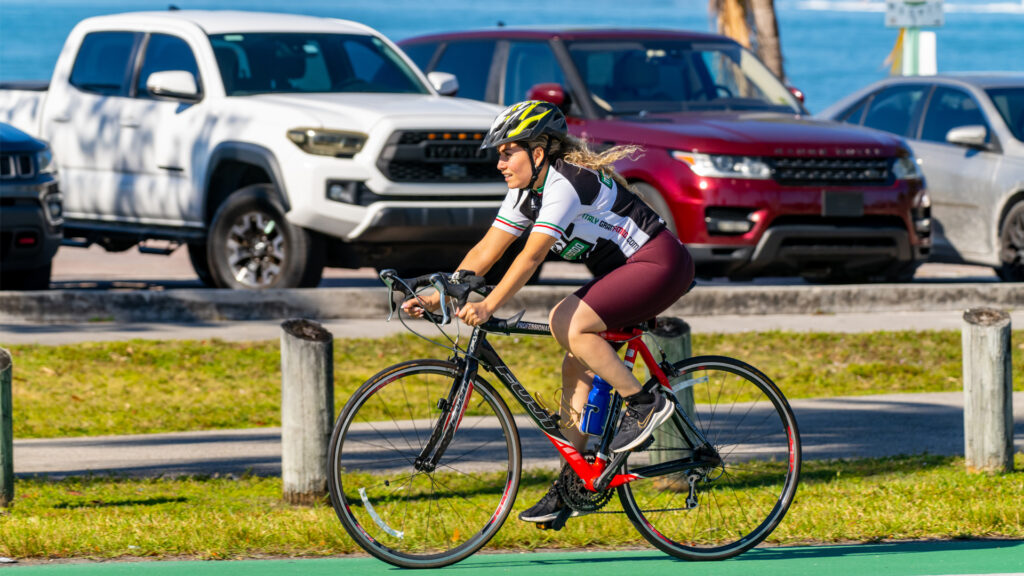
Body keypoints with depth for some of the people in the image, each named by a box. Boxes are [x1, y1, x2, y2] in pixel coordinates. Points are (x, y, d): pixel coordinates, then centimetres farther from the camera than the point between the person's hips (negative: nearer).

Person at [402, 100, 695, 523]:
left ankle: (644, 403, -13)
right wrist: (437, 298, -7)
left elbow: (531, 256, -32)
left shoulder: (565, 183, -23)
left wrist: (488, 306, -39)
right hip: (623, 271, 10)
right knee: (576, 366, 2)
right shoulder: (526, 192, 5)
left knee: (567, 323, -24)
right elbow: (486, 251, 3)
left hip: (660, 265, -10)